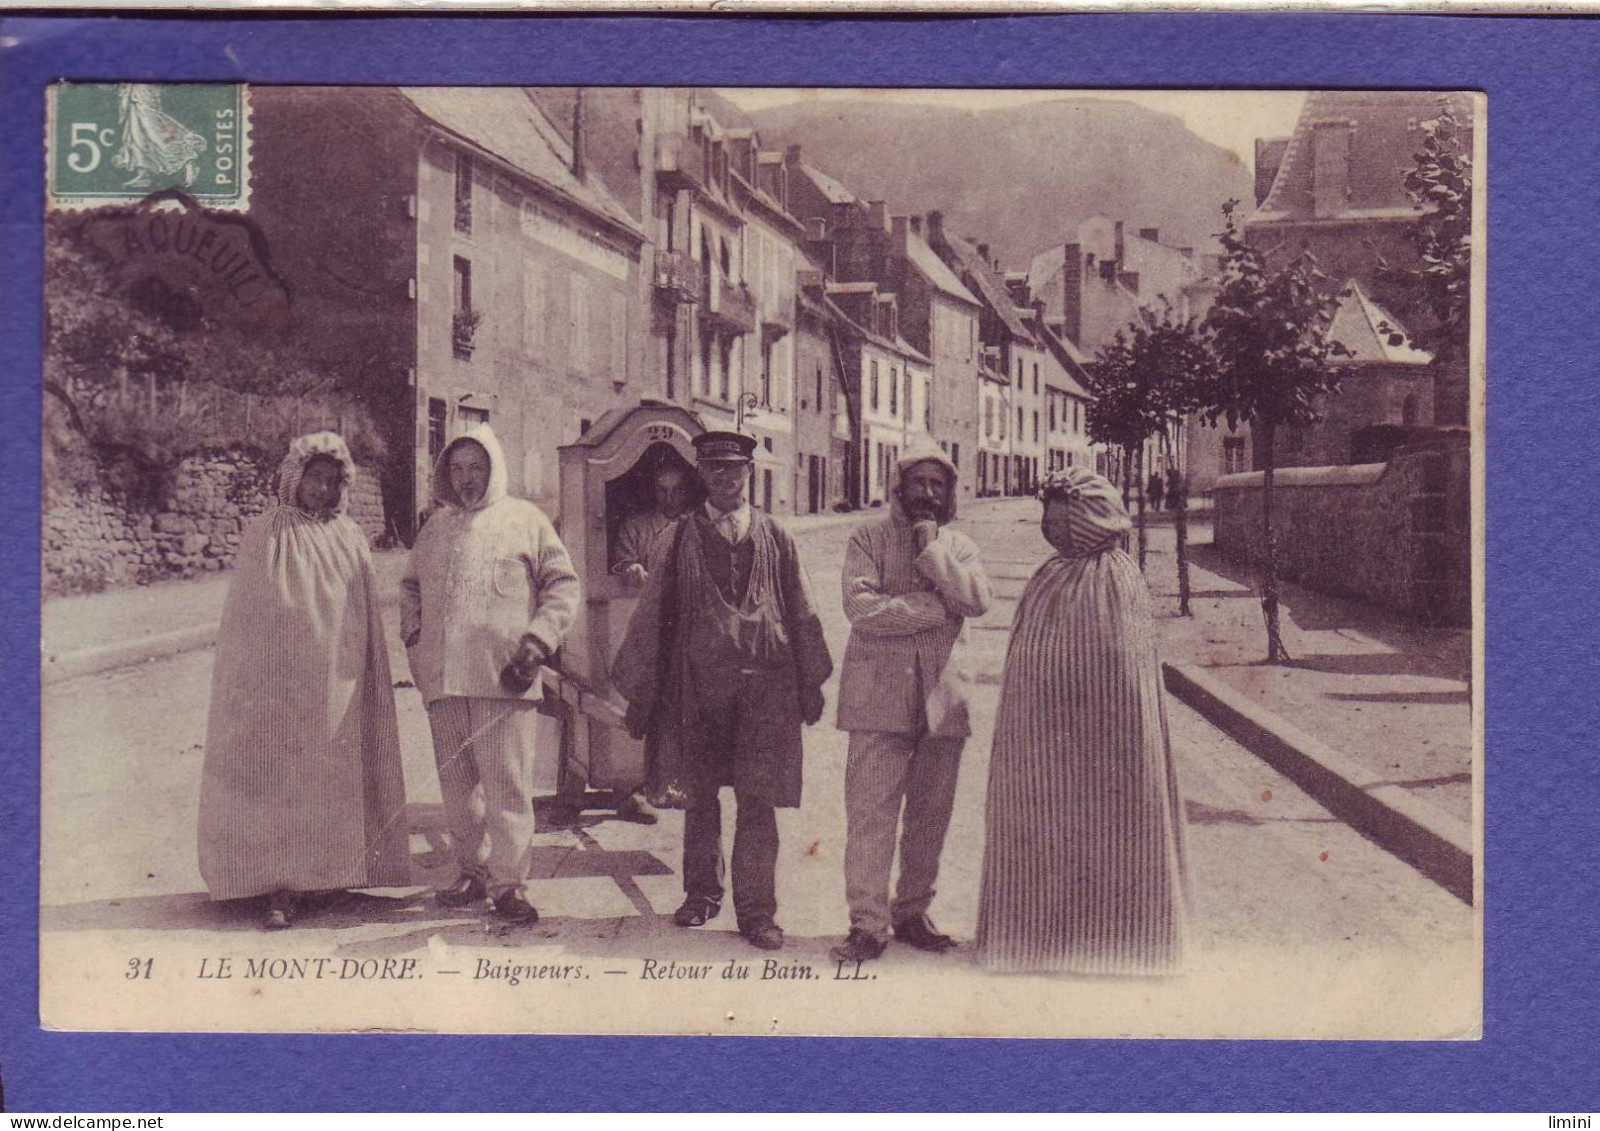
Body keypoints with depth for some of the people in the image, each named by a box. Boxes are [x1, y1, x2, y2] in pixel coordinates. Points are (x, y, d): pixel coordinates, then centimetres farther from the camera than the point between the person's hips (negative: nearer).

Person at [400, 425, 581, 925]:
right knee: (457, 782, 8)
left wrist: (536, 644, -7)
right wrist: (414, 641, 12)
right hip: (442, 676, 4)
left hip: (503, 677, -4)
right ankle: (472, 870, 20)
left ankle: (508, 881, 0)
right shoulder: (436, 526, 19)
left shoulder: (526, 520, 6)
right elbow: (410, 588, 28)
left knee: (507, 783, -5)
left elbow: (562, 587, 4)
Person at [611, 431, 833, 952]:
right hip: (698, 683, 0)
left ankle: (756, 909, 4)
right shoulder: (679, 537, 8)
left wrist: (811, 684, 11)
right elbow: (652, 612, 8)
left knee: (758, 799, -4)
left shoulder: (775, 538, 11)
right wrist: (641, 689, 5)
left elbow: (802, 614, 13)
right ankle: (701, 893, 27)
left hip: (765, 684, 0)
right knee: (700, 796, 10)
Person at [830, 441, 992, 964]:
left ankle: (912, 912, 19)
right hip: (879, 694, -3)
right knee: (870, 812, -7)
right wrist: (935, 607, -8)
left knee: (930, 816, 7)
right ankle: (867, 923, -2)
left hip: (942, 695, 3)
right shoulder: (869, 538, 6)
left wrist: (931, 549, -8)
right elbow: (860, 607, -10)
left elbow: (978, 599, -4)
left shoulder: (959, 546, 16)